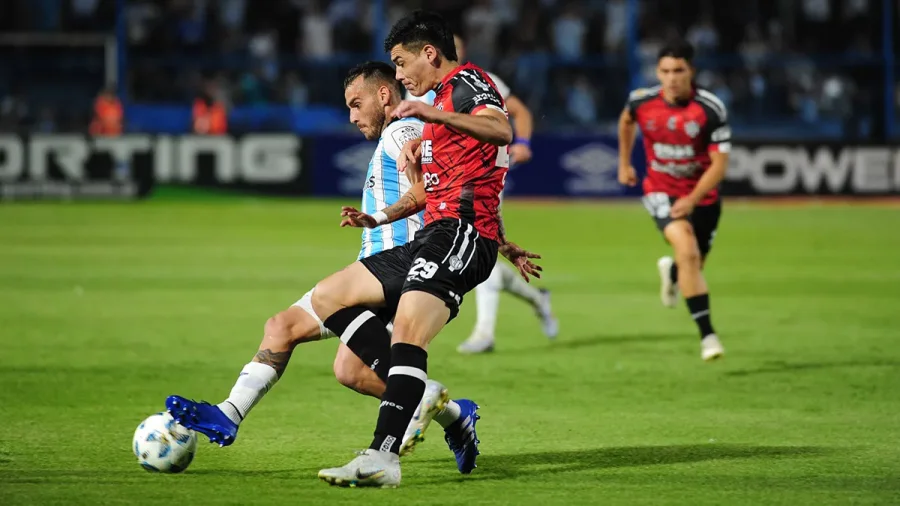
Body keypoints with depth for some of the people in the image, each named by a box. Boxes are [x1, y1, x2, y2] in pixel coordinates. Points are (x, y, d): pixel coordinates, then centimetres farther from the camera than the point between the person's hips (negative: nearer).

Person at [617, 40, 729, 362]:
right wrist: (624, 163, 17)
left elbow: (719, 164, -18)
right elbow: (626, 121, 15)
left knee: (694, 266, 13)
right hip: (661, 191, -1)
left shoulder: (711, 109, -20)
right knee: (686, 249, -26)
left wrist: (692, 200, -29)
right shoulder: (641, 102, -12)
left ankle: (671, 272, 55)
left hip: (702, 195, 1)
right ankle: (707, 335, -24)